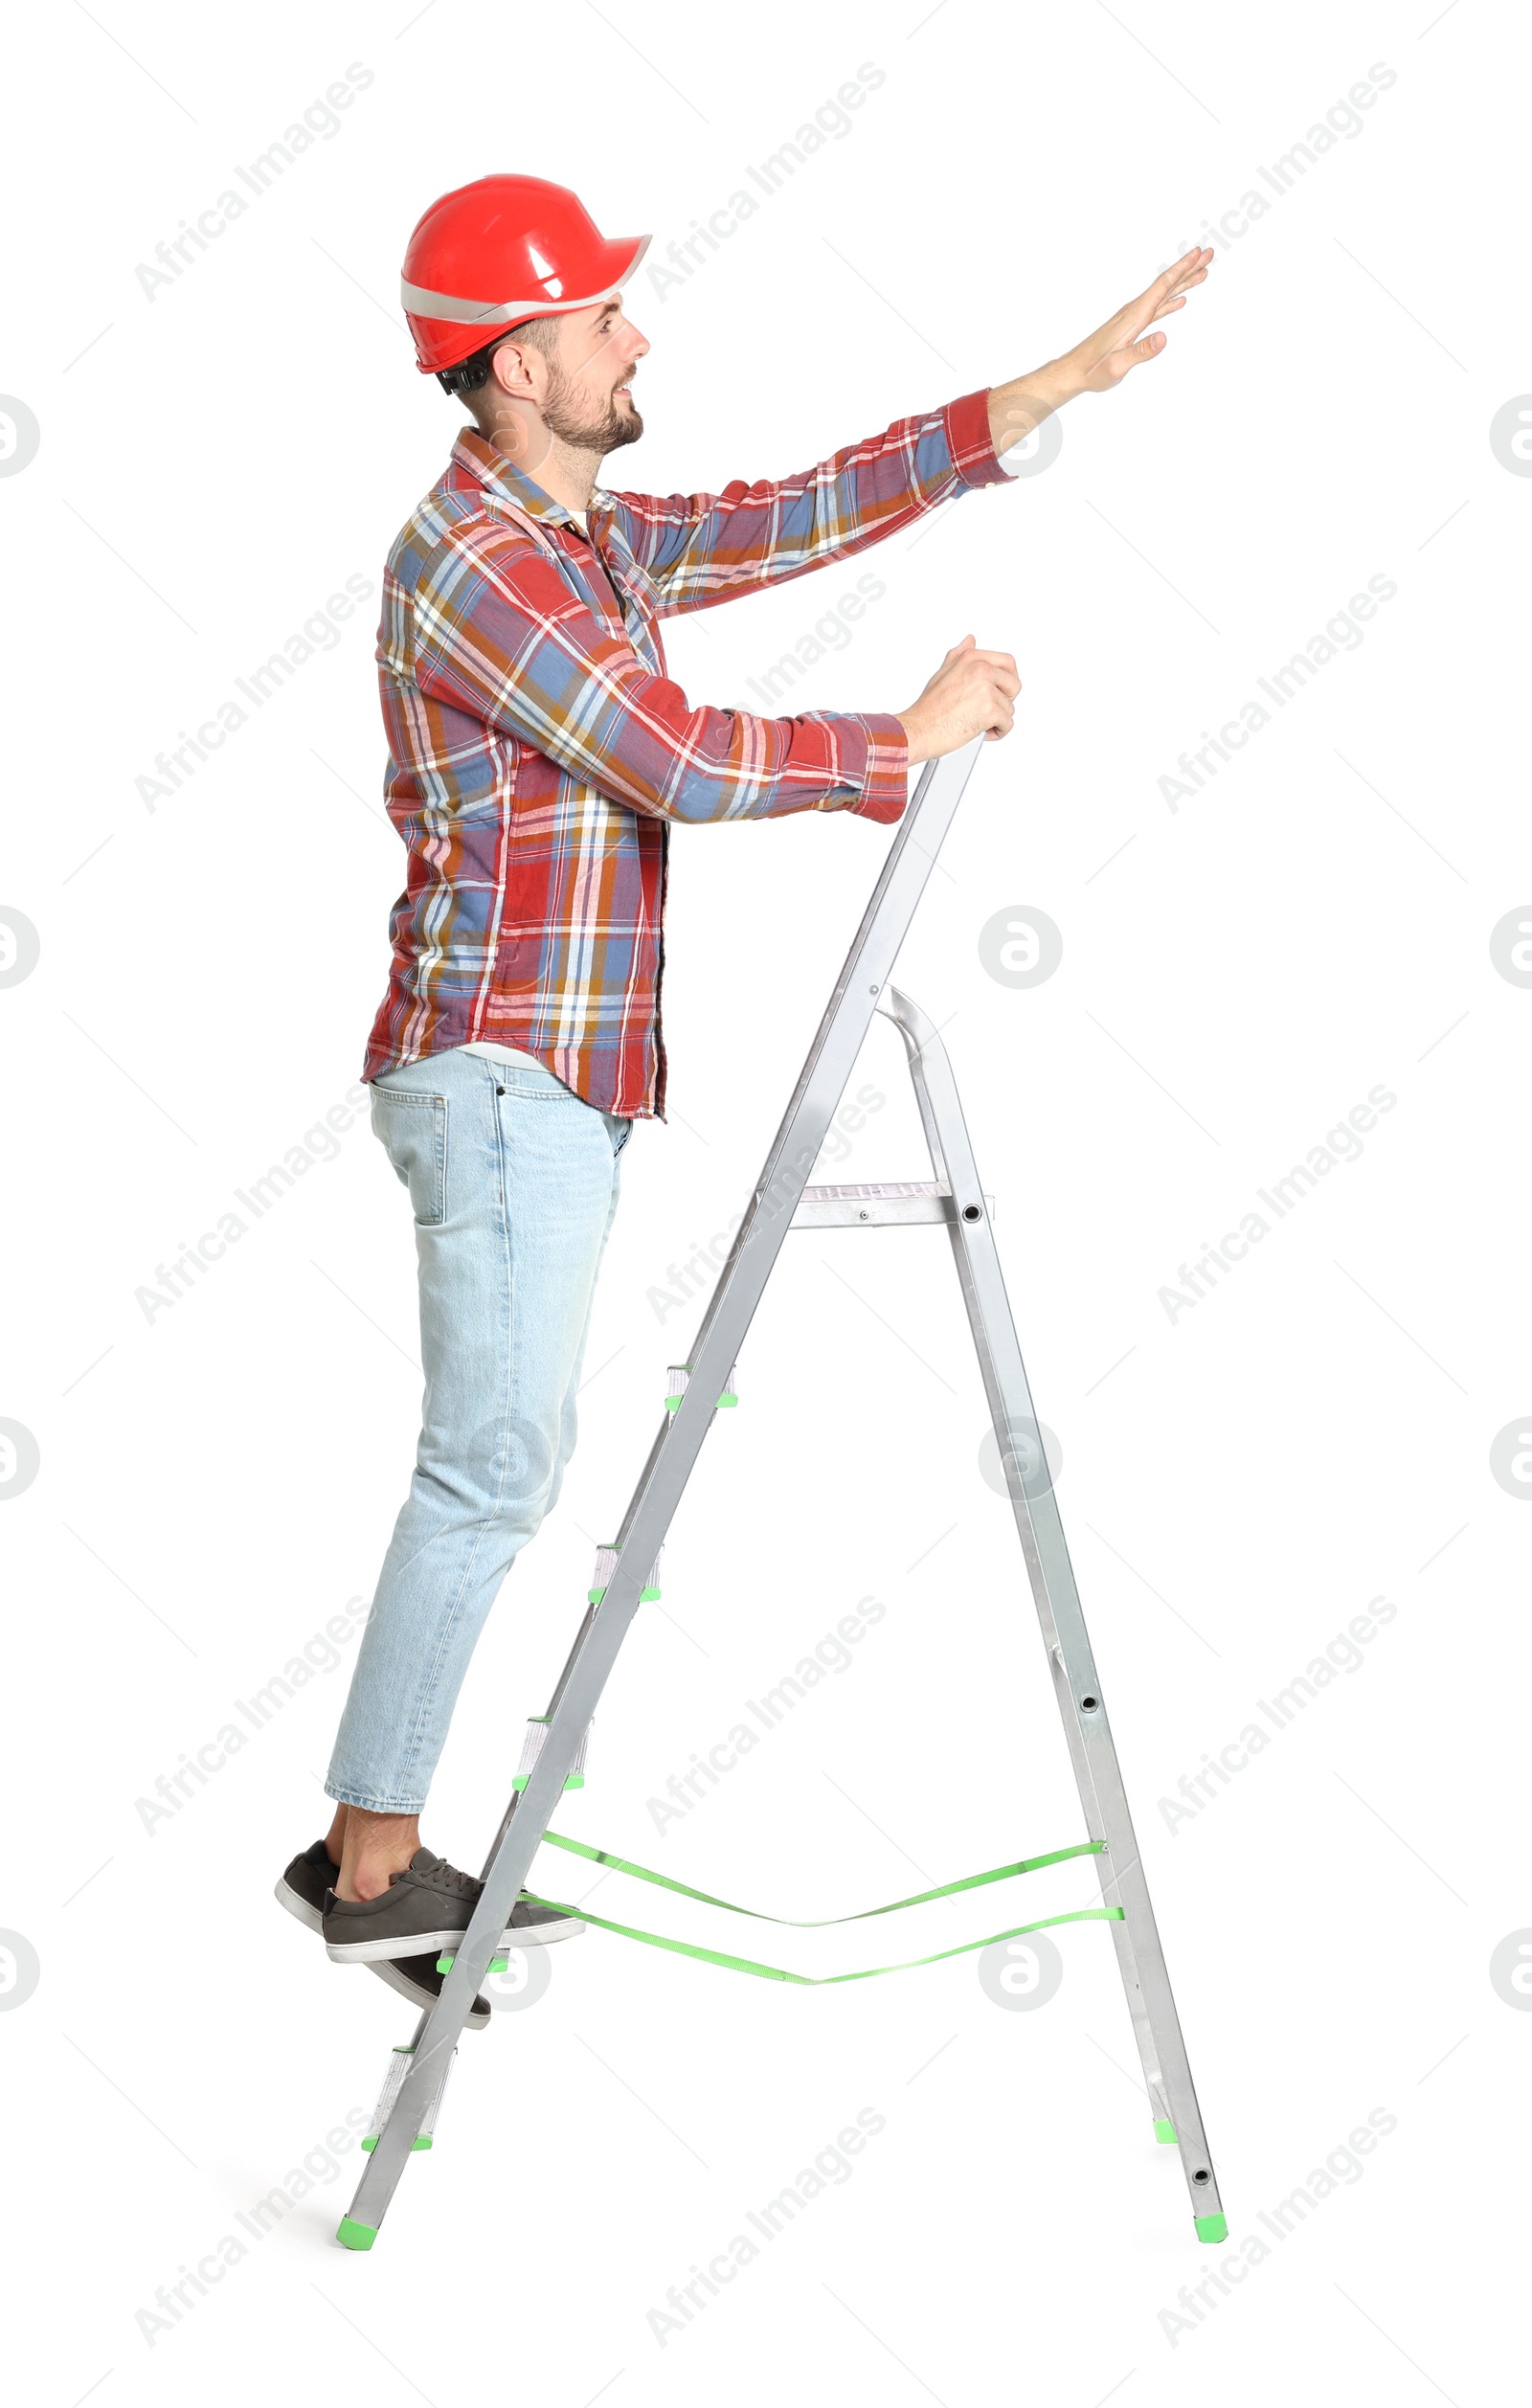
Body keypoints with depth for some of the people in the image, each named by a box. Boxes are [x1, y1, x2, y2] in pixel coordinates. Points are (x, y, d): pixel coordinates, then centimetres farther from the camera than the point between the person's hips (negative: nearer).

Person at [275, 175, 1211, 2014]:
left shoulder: (595, 542, 16)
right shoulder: (469, 556, -13)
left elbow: (808, 514, 16)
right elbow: (687, 765, -19)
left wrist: (1067, 381, 15)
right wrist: (914, 739, -8)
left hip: (560, 1079, 10)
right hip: (503, 1077, -10)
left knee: (503, 1468, 11)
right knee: (491, 1472, -6)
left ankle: (381, 1849, 19)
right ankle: (369, 1866, 4)